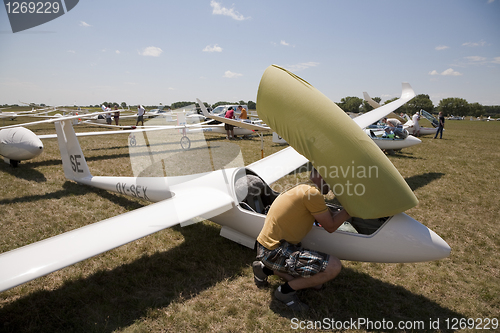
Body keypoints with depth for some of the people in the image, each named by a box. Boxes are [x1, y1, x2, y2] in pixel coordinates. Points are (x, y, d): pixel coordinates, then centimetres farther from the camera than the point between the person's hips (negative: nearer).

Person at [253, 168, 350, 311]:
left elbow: (330, 215, 24)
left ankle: (266, 269, 19)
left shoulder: (303, 189, 15)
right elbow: (330, 226, -8)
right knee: (334, 267, -15)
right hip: (275, 252, -10)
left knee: (316, 283, 18)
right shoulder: (312, 193, -16)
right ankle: (285, 291, -1)